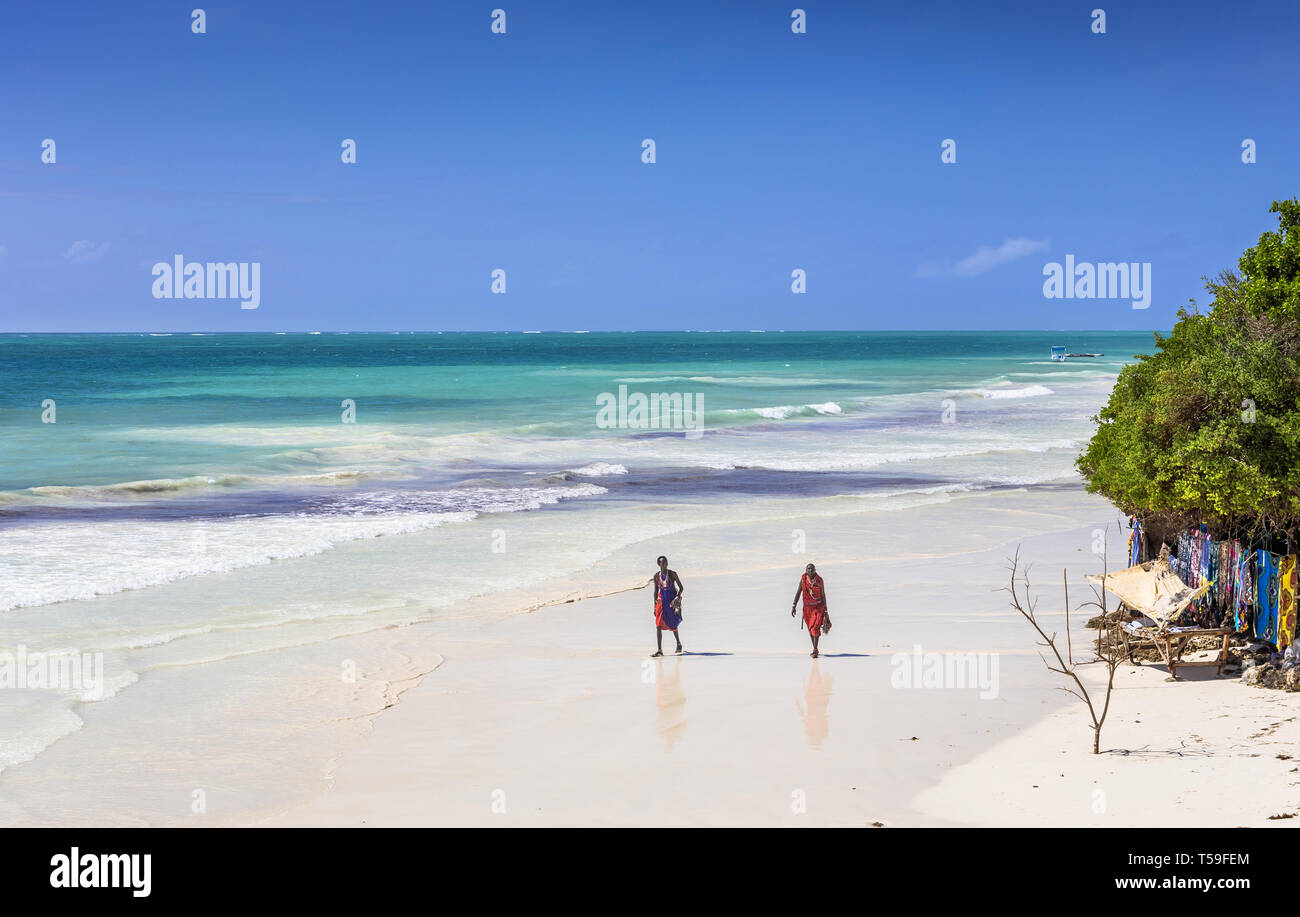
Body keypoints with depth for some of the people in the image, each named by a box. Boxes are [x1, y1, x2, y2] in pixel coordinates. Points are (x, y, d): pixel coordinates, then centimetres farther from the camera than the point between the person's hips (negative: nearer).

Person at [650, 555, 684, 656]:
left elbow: (681, 587, 1)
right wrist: (655, 606, 9)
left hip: (672, 601, -2)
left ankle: (678, 644, 34)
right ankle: (659, 650, -10)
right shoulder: (656, 576, 6)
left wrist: (677, 597, -14)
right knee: (658, 626, -9)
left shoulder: (672, 574, -1)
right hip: (661, 601, 2)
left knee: (672, 624, 7)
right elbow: (655, 592, 12)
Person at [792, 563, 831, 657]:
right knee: (810, 629, 10)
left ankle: (815, 650, -12)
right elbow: (798, 593, 1)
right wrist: (794, 606, -7)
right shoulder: (803, 579, -2)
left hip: (818, 606, -3)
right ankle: (815, 650, 23)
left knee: (815, 627, -15)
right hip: (807, 607, 3)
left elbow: (823, 595, 1)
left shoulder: (819, 580, -5)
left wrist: (825, 610, 3)